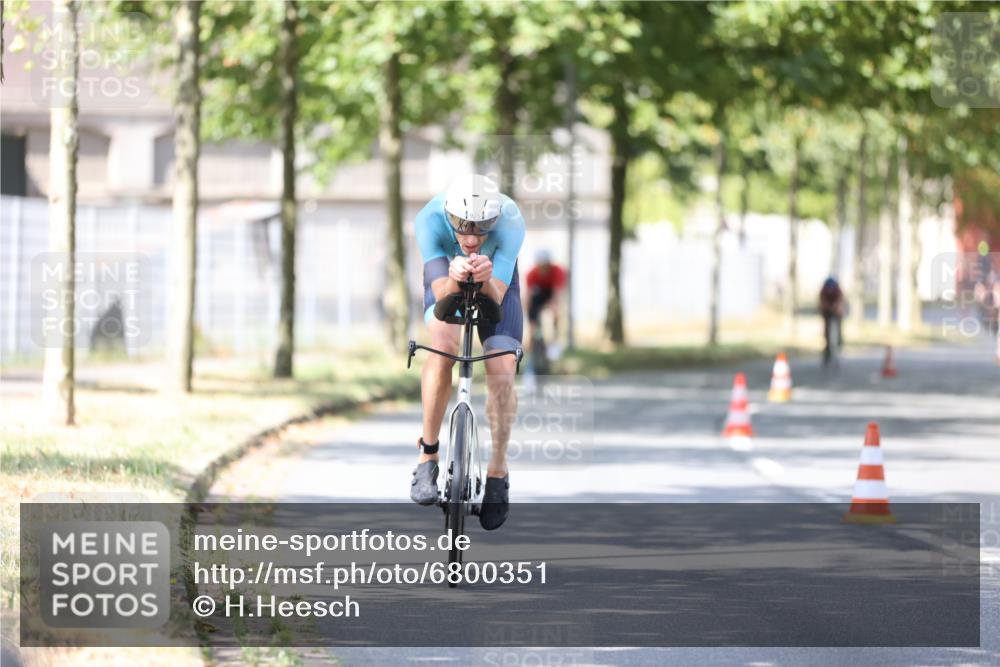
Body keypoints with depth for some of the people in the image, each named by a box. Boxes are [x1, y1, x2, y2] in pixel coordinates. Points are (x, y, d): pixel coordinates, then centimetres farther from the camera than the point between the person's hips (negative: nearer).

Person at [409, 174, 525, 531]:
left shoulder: (510, 221, -37)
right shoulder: (430, 219, -37)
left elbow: (496, 298, -38)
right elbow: (442, 294, -39)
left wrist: (485, 280, -60)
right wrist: (454, 279, -61)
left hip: (496, 279, 1)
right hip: (446, 278, -1)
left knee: (502, 372, -15)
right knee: (444, 344, -30)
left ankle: (498, 471, 6)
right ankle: (428, 455, -17)